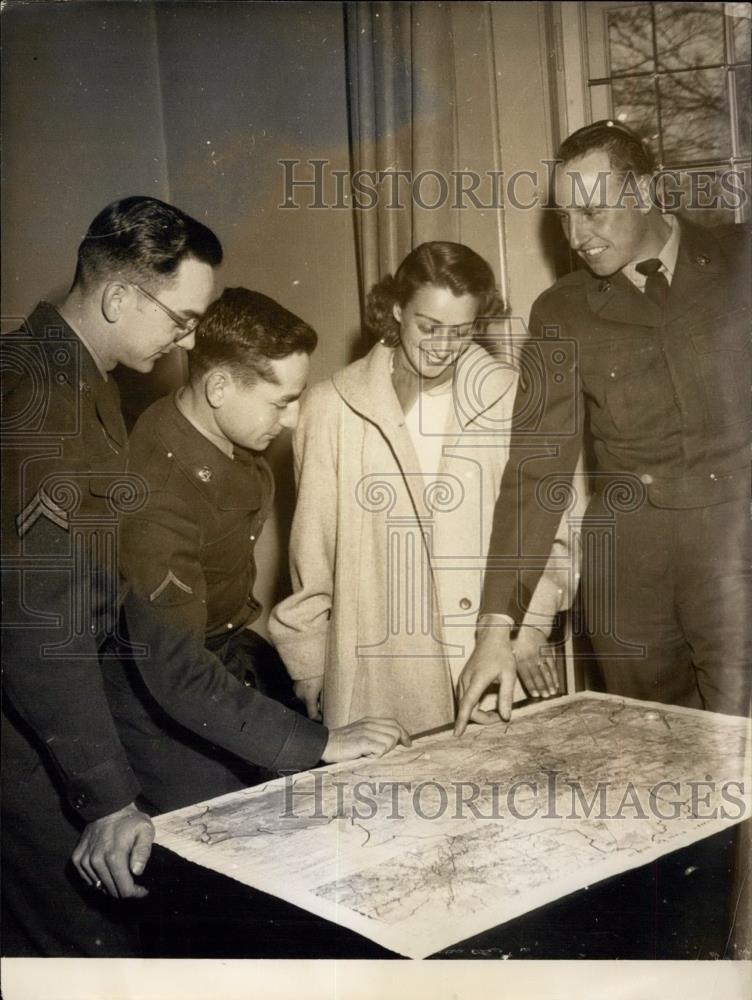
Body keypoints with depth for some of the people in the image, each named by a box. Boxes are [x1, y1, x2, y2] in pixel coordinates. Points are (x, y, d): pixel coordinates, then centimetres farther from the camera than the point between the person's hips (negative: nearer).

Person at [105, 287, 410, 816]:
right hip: (159, 696, -8)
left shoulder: (231, 436, -7)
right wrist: (321, 742, -32)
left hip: (231, 650, 8)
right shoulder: (157, 490, -32)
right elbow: (176, 673, -33)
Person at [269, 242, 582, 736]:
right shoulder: (334, 407, -1)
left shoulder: (509, 398, 1)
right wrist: (309, 673, 11)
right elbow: (312, 554, 6)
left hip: (493, 675, 1)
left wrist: (528, 631, -5)